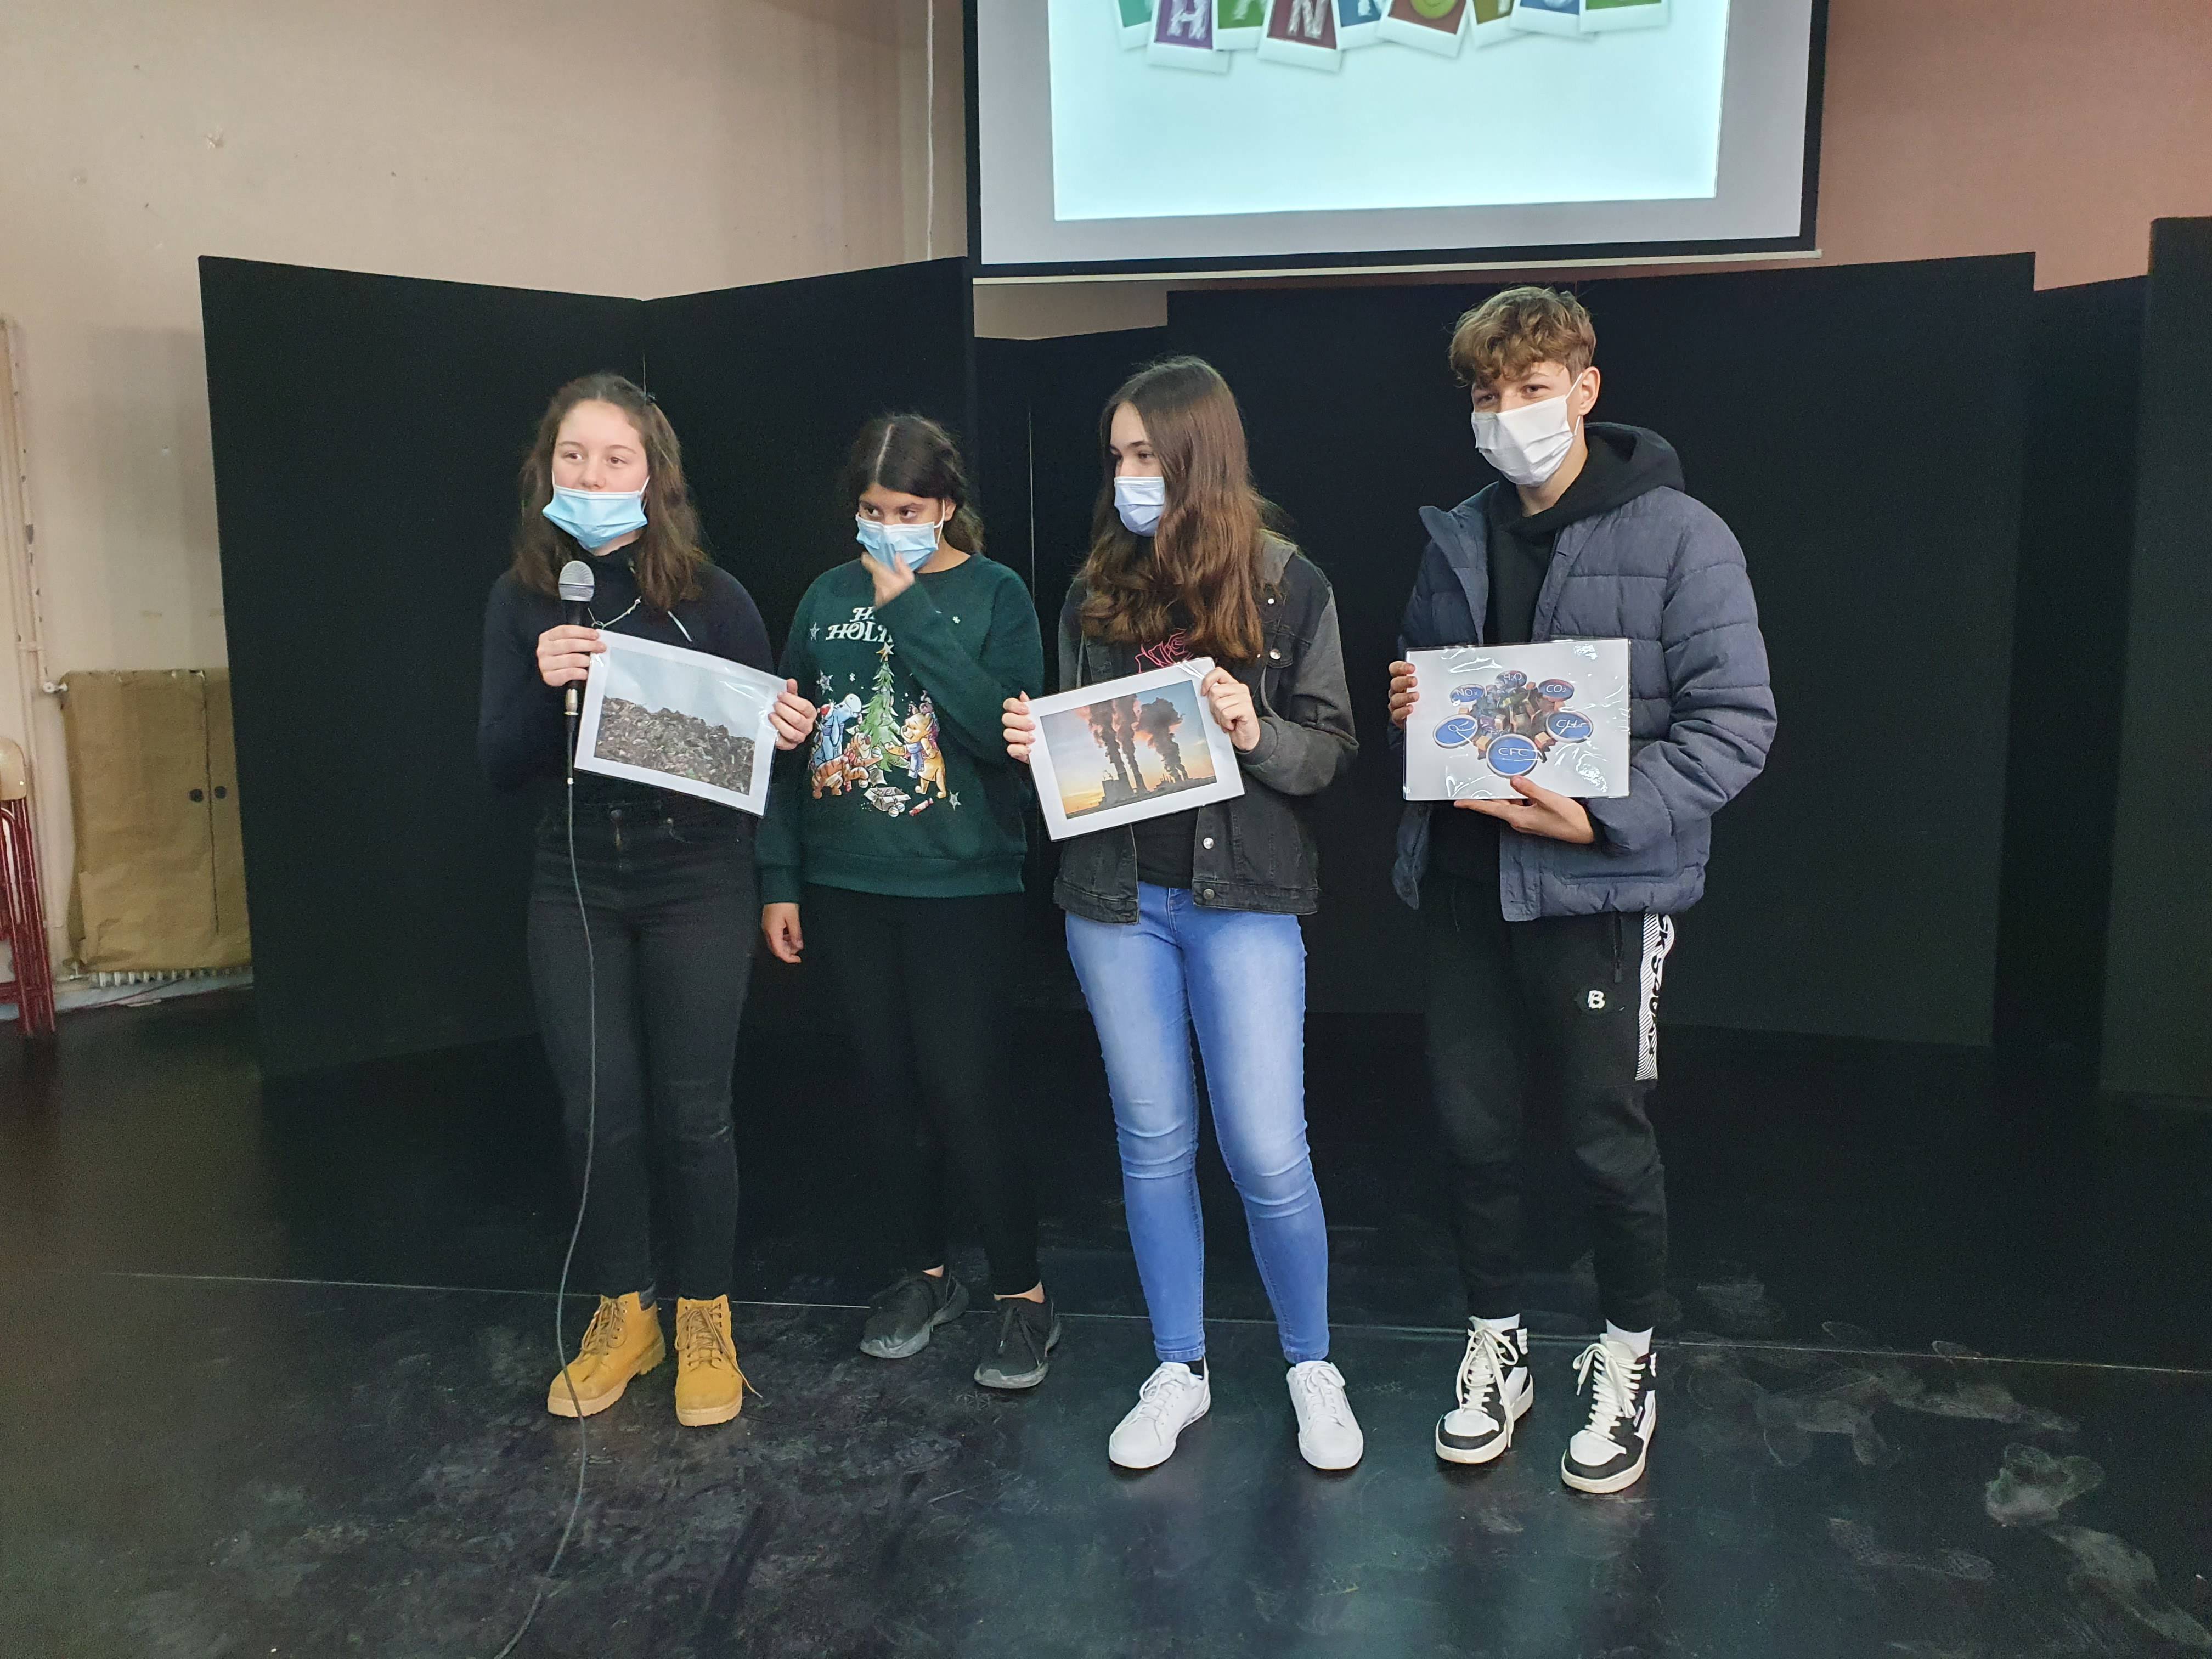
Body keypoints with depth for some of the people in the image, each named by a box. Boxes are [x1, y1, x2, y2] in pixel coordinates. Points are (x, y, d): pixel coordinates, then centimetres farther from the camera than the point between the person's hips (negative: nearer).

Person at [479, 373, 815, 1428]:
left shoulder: (711, 598, -7)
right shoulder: (523, 600, 0)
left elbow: (764, 732, 0)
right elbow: (501, 767, -3)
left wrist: (784, 732, -23)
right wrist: (541, 685, -22)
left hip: (696, 880, -2)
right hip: (574, 882, 3)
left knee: (693, 1113, 5)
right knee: (598, 1113, 7)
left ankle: (705, 1320, 25)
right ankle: (624, 1315, 29)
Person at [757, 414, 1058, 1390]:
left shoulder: (993, 595, -4)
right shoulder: (828, 599, 8)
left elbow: (999, 731, -19)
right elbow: (792, 744, 11)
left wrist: (911, 609, -18)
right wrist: (780, 880, 8)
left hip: (962, 888, -4)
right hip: (846, 888, 4)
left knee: (967, 1092, -4)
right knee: (886, 1088, 12)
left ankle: (1023, 1296, 14)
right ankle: (925, 1273, 31)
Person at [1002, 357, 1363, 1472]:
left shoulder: (1288, 587, -2)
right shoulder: (1096, 592, 7)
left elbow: (1331, 751, -1)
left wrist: (1256, 734, -20)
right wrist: (1033, 744, -7)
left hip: (1242, 897, -3)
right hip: (1116, 898, 3)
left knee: (1267, 1152, -2)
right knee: (1153, 1144, 12)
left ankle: (1313, 1368, 23)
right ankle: (1178, 1372, 28)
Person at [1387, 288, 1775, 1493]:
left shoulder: (1677, 536, -8)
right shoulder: (1456, 537, 10)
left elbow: (1737, 721, -12)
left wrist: (1607, 818, -23)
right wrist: (1407, 708, -2)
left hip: (1598, 885, -5)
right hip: (1460, 874, 5)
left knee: (1606, 1137, 7)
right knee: (1472, 1126, 12)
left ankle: (1625, 1362, 31)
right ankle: (1495, 1348, 32)